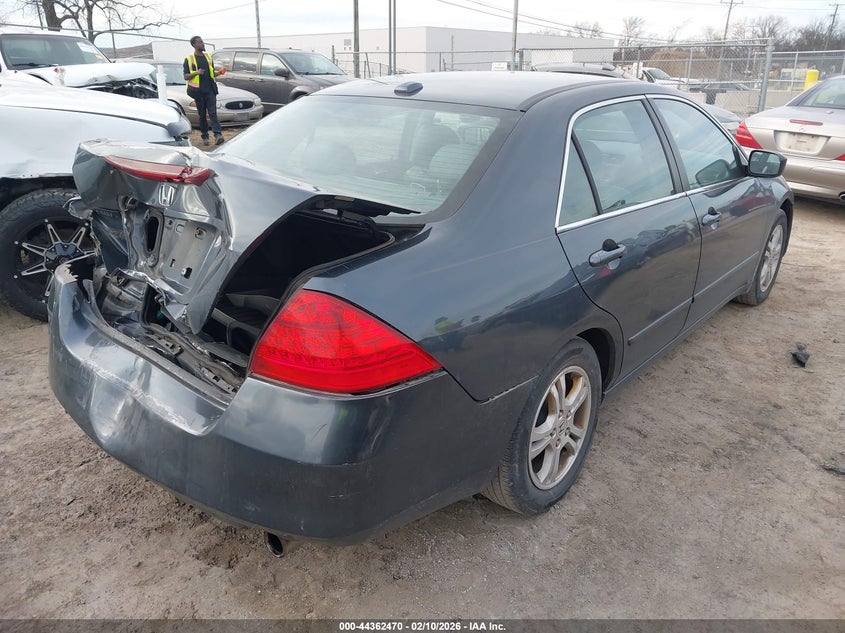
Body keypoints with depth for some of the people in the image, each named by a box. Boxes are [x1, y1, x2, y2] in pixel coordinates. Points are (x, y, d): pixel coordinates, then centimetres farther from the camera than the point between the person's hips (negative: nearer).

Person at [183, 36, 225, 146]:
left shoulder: (208, 57, 15)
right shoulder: (189, 59, 1)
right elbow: (186, 77, -2)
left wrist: (219, 72, 1)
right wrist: (196, 72, -20)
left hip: (210, 90, 2)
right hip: (198, 91, -2)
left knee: (213, 113, -9)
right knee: (202, 115, 5)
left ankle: (218, 135, -21)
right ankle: (204, 136, 13)